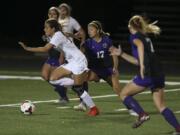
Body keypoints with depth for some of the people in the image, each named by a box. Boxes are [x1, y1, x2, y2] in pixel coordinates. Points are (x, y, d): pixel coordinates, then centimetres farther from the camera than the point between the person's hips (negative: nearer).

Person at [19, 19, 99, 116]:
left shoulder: (57, 36, -19)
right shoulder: (55, 36, 9)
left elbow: (45, 49, -31)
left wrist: (27, 48, -31)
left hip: (78, 61, -9)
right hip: (71, 62, 9)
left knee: (78, 88, -11)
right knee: (53, 78, -3)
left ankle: (93, 108, 0)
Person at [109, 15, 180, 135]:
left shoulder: (135, 36, 3)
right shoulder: (146, 37, 26)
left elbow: (140, 45, -23)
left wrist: (142, 65, -32)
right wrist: (121, 54, 33)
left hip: (148, 73, -8)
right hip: (159, 74, 8)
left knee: (124, 94, 10)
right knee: (161, 106, 7)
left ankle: (142, 114, -7)